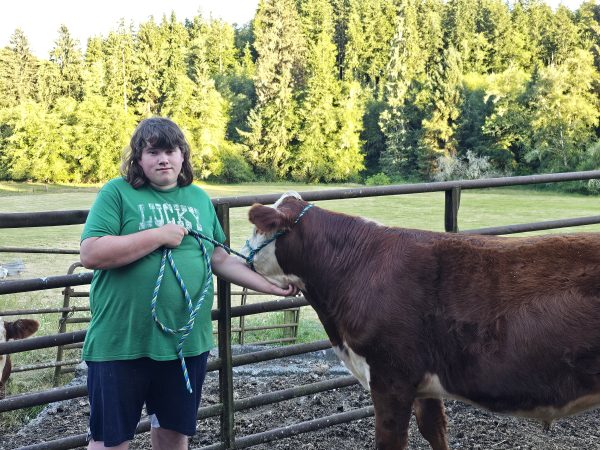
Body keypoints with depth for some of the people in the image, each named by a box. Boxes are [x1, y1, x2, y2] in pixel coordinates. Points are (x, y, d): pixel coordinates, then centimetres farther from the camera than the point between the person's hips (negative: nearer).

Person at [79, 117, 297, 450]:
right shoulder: (117, 193, -6)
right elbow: (91, 254, -17)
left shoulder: (200, 199, 10)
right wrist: (160, 235, -17)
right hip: (121, 344, -4)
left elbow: (220, 259, 14)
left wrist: (272, 286, 8)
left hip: (188, 342, 5)